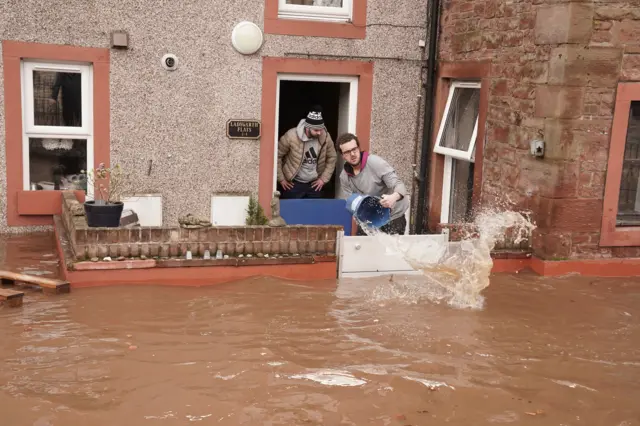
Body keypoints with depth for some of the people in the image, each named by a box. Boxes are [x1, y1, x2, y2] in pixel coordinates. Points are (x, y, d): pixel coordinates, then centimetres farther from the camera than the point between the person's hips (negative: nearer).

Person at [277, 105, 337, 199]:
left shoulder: (325, 137, -9)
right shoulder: (291, 136, -19)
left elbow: (332, 158, 5)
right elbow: (277, 156, -9)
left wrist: (324, 178, 2)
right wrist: (281, 179, -7)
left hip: (314, 184, 3)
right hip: (293, 184, -3)